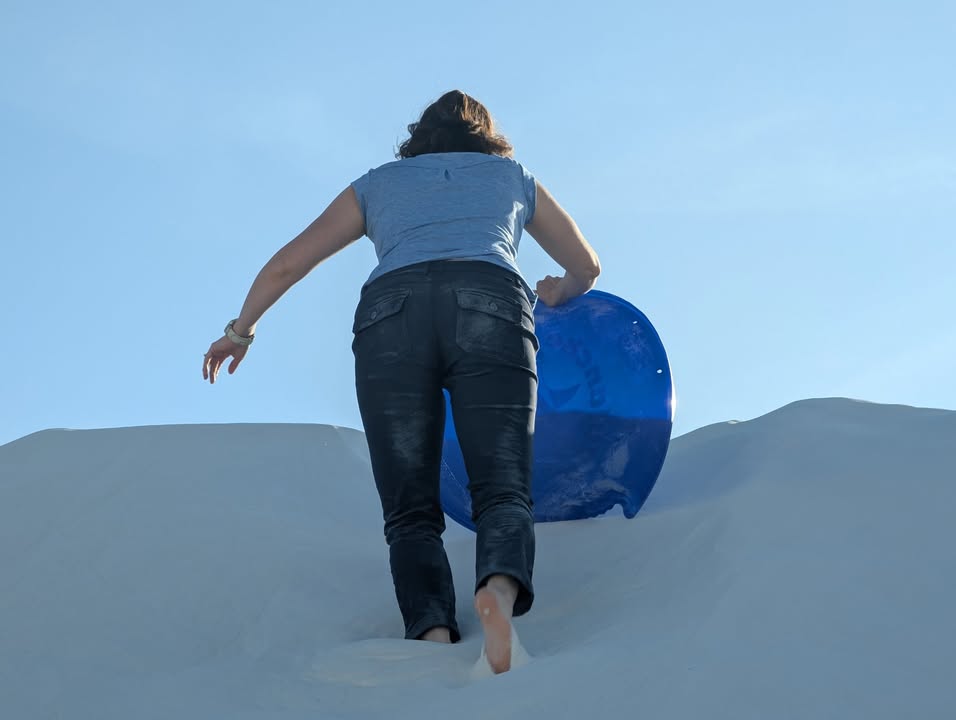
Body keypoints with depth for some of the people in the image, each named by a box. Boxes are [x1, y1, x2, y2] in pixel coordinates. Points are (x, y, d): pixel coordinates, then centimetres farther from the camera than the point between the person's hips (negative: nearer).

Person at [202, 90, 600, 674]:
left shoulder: (378, 183, 34)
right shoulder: (514, 176, 35)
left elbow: (287, 264, 30)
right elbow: (587, 265, 44)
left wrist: (241, 330, 45)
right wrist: (556, 294, 66)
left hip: (391, 308, 1)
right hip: (492, 304, -1)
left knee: (411, 509, 0)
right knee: (502, 488, -8)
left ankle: (432, 631, -26)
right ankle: (502, 584, -41)